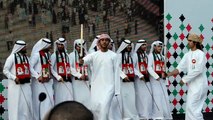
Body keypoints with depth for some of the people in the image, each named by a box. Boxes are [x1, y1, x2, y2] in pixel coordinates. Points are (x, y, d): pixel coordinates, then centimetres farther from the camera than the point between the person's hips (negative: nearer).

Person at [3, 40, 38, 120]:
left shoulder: (26, 57, 14)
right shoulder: (12, 57, -5)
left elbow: (30, 69, 10)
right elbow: (5, 70, -6)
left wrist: (38, 76, -5)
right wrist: (14, 78, -17)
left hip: (26, 84, 6)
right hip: (15, 85, -6)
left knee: (27, 103, 6)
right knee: (16, 103, -5)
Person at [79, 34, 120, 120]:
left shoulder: (113, 55, 3)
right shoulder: (94, 55, 5)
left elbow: (116, 72, 2)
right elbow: (87, 59, -17)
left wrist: (117, 89, -3)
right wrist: (82, 61, -43)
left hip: (109, 85, -2)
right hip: (96, 85, 3)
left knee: (104, 105, -18)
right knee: (95, 107, 4)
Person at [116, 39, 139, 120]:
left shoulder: (130, 56, 19)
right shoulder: (119, 55, -4)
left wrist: (140, 75, 8)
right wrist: (123, 76, -22)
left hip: (131, 80, 7)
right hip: (123, 80, -7)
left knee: (131, 98, 5)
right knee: (124, 98, -6)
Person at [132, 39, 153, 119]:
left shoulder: (146, 55, 16)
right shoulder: (135, 55, -5)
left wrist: (148, 75, 6)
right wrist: (140, 75, -15)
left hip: (147, 78, 6)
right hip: (139, 79, -6)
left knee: (148, 96, 3)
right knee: (141, 96, -6)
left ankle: (148, 115, 9)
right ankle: (141, 115, -1)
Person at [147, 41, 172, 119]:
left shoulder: (162, 56, 20)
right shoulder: (151, 55, 0)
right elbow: (149, 68, -10)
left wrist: (164, 74, 7)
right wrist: (156, 76, -16)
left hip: (162, 79, 6)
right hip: (154, 78, -6)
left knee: (164, 96, 2)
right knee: (157, 96, -9)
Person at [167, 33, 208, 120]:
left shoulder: (200, 54, -10)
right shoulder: (187, 55, 11)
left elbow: (198, 70, -18)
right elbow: (180, 68, 5)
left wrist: (185, 79, -15)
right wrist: (169, 74, -9)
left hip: (199, 85, -7)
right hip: (192, 85, 7)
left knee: (192, 107, -11)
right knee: (194, 107, 11)